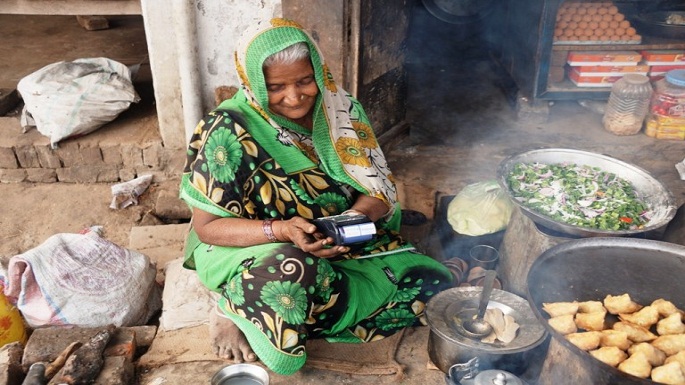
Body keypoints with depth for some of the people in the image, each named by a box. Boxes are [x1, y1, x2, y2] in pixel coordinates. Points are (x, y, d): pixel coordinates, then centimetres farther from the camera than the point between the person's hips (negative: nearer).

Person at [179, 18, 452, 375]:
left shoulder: (342, 112, -4)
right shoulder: (229, 131, -16)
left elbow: (379, 188, -1)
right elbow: (207, 226, -14)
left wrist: (355, 218, -25)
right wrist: (281, 230, -30)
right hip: (252, 252, -6)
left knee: (433, 284, -12)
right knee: (295, 273, -41)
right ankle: (231, 311, -5)